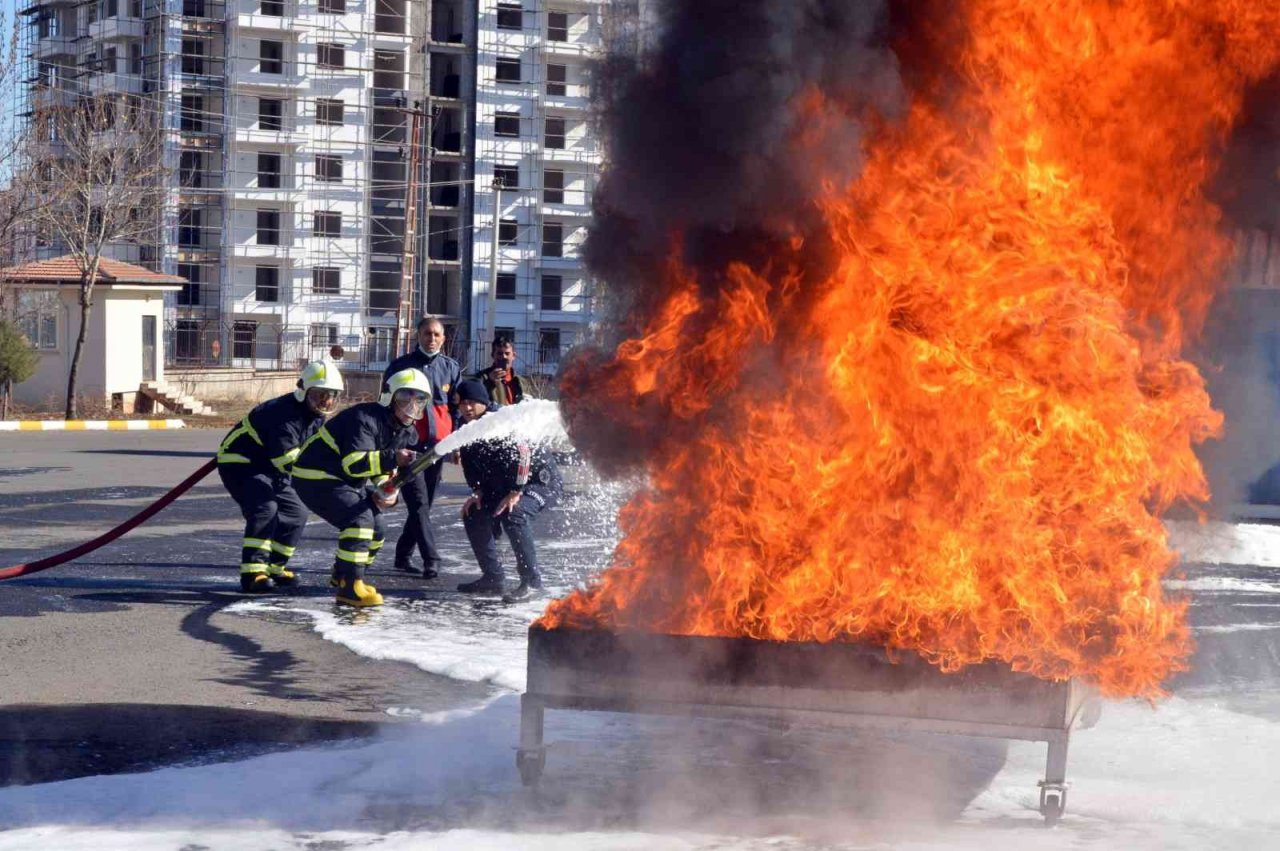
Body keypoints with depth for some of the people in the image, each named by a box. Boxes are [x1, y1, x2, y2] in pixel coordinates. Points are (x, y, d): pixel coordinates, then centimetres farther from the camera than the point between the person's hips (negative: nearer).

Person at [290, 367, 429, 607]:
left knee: (377, 530, 10)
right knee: (360, 518, -26)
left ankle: (343, 575, 33)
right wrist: (392, 458, -46)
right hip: (315, 477, -10)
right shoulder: (365, 418, -27)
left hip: (349, 481, 10)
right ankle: (349, 587, -23)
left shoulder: (407, 433, 2)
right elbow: (353, 463, -37)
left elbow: (384, 470, 12)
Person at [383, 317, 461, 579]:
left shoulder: (451, 368, 8)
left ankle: (403, 555, 23)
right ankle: (431, 559, -16)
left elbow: (457, 408, 15)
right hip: (408, 445, -4)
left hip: (437, 444, 4)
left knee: (425, 503, 10)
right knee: (418, 502, -12)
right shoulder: (401, 367, -2)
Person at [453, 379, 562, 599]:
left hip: (542, 481, -9)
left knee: (513, 514, -32)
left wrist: (515, 493, -28)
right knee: (473, 514, 1)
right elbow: (470, 463, 12)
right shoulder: (466, 428, 0)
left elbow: (523, 455, -31)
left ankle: (531, 580, -23)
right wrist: (477, 491, -1)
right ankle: (492, 577, 11)